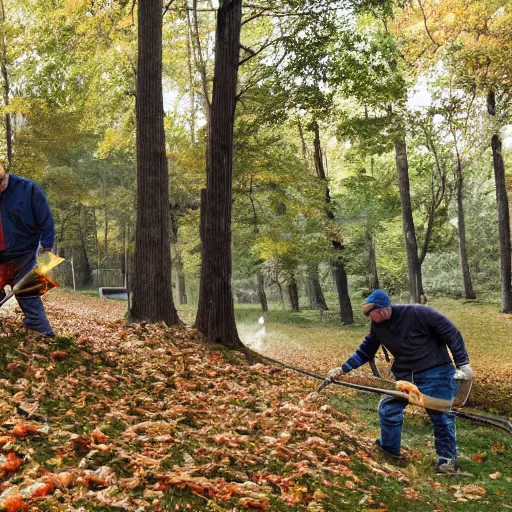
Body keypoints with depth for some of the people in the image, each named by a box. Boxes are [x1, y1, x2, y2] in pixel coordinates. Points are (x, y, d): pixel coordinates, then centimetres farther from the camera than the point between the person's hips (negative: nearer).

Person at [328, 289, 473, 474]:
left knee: (442, 416, 1)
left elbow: (452, 334, -16)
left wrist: (463, 364, -17)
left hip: (436, 374, -6)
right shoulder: (378, 326, -6)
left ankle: (447, 459, 19)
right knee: (388, 408, 7)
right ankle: (389, 448, 27)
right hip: (405, 376, 6)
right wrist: (343, 369, 5)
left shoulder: (419, 313, -24)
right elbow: (365, 351, 8)